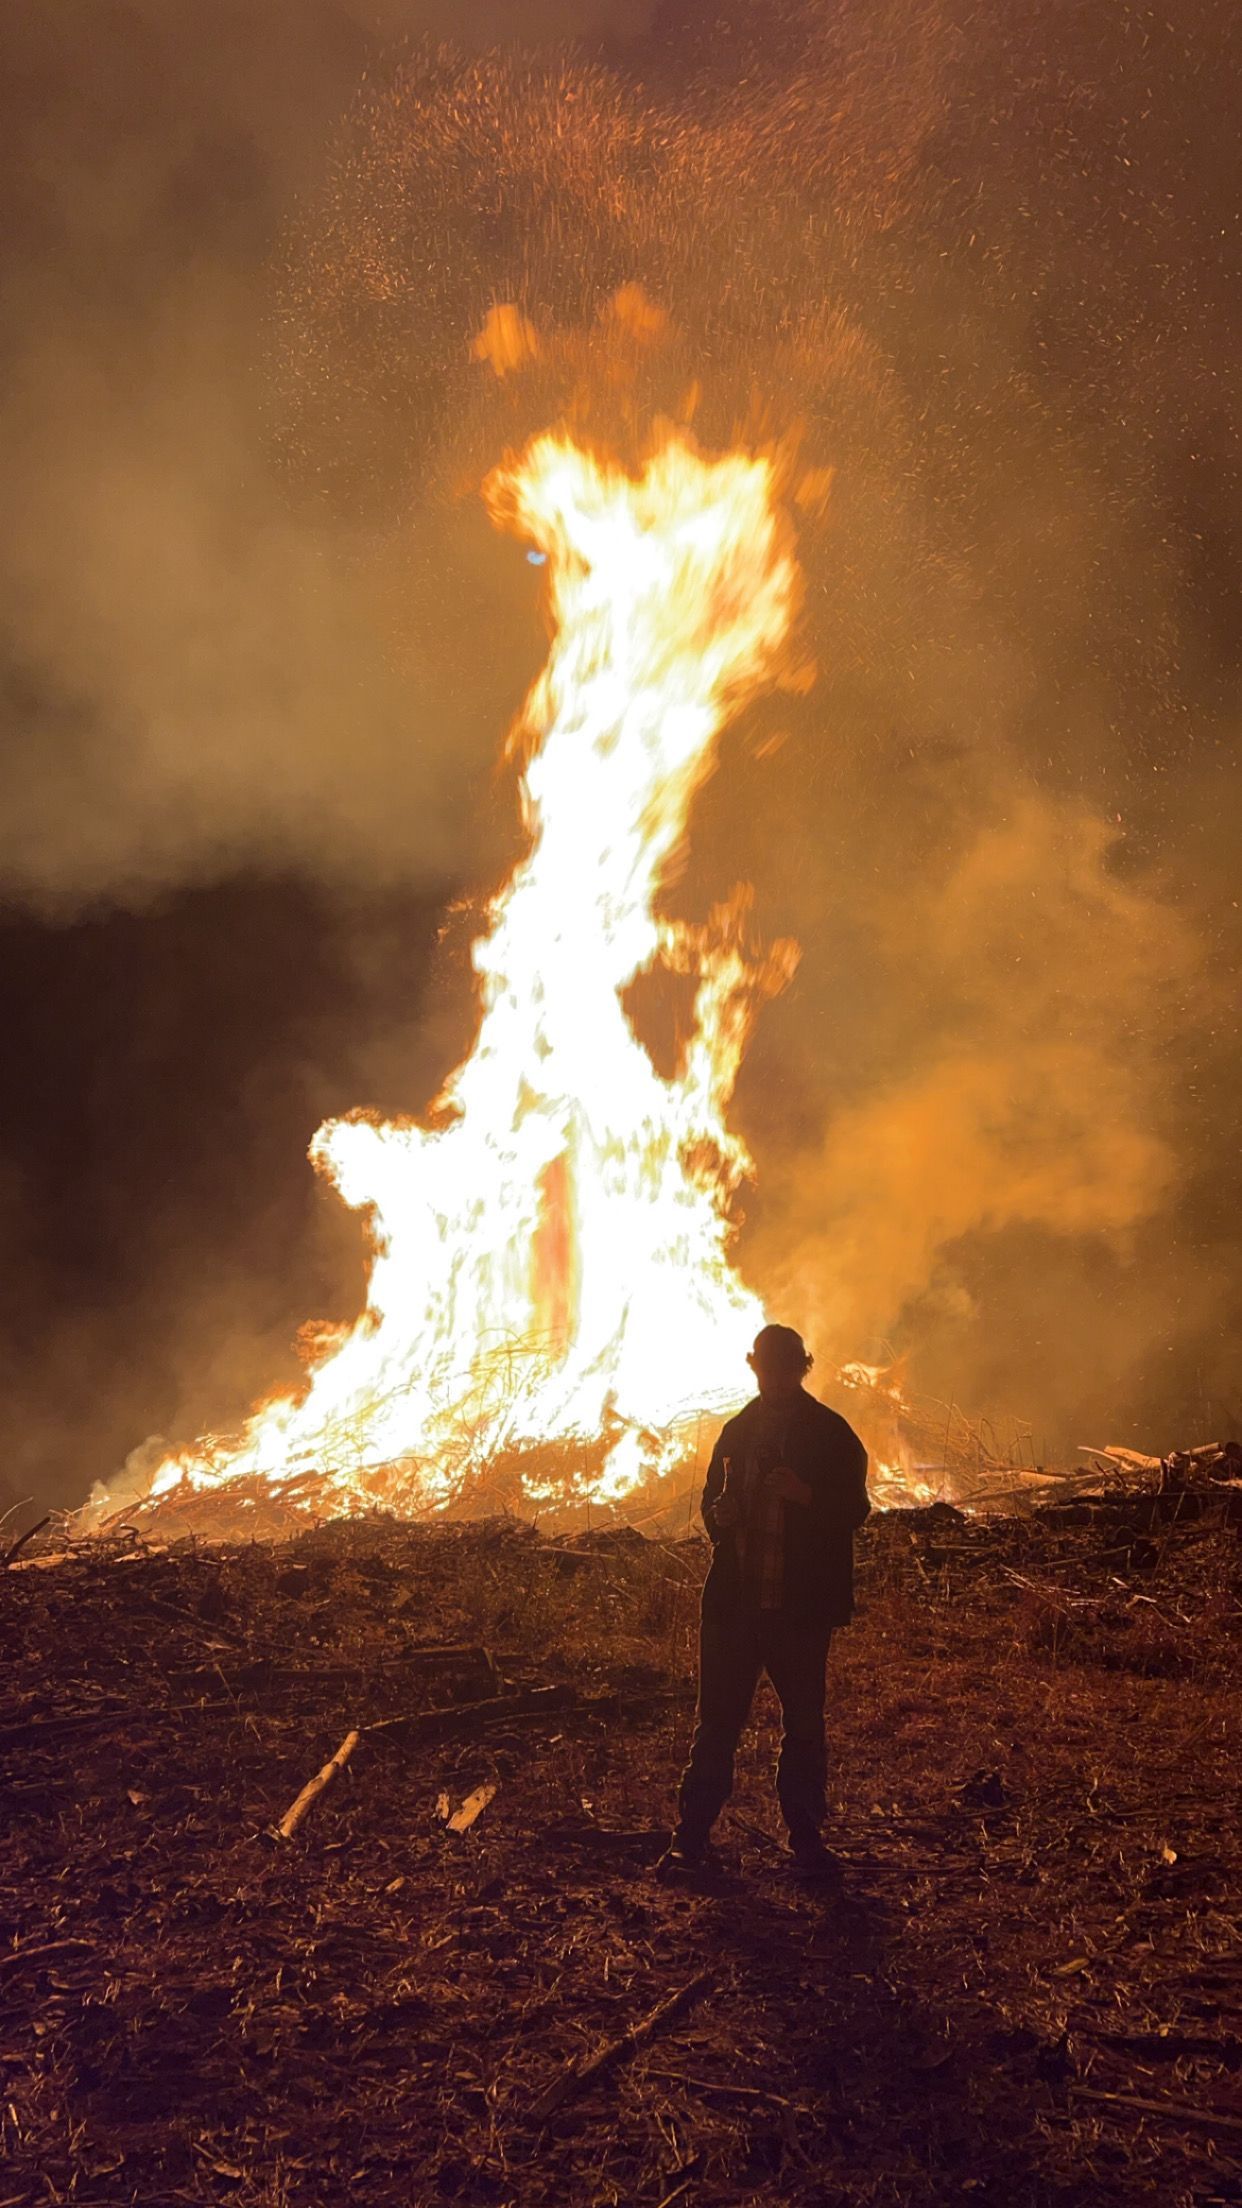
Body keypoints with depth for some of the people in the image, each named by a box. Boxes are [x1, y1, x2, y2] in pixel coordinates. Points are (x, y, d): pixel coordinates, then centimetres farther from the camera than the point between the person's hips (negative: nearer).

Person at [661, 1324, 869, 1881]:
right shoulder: (738, 1431, 13)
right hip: (734, 1599, 3)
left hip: (801, 1604, -3)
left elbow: (854, 1511, -5)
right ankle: (691, 1835, 10)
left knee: (804, 1722, 5)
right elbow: (713, 1500, 19)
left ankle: (806, 1836, 18)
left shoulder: (831, 1434, 1)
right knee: (717, 1718, 4)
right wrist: (719, 1515, -5)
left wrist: (807, 1496, -23)